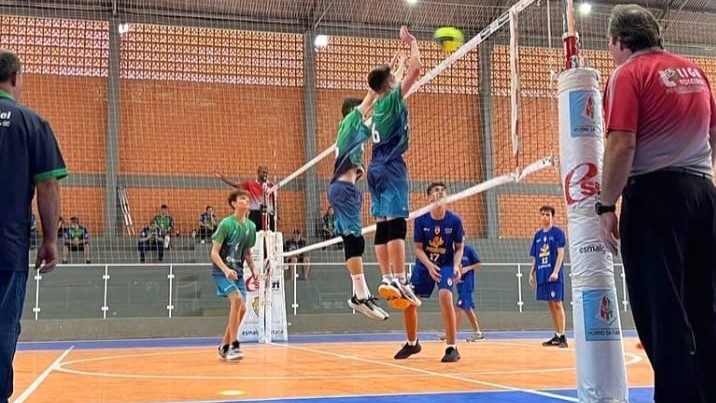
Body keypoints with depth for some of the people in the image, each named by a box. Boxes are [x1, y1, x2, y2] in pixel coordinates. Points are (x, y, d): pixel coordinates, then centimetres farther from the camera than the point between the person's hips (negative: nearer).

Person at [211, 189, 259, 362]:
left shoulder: (251, 226, 5)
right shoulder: (226, 224, -13)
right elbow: (214, 253, -13)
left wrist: (254, 271, 5)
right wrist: (226, 270, -27)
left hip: (237, 272, 7)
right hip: (222, 271, -6)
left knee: (241, 308, 0)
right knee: (237, 299, -26)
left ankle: (224, 347, 16)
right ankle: (234, 346, -18)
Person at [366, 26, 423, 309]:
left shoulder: (378, 106, 17)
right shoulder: (392, 100, -4)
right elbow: (415, 69, -7)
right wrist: (412, 43, 7)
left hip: (377, 168, 9)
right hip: (391, 167, -9)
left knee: (383, 225, 5)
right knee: (396, 224, -15)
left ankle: (387, 280, 4)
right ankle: (399, 282, -21)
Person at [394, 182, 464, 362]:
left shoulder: (454, 220, -12)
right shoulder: (421, 220, -10)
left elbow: (459, 248, -3)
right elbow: (418, 248, -7)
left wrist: (456, 266, -21)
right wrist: (429, 265, -24)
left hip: (446, 265, -2)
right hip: (423, 265, 2)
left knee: (445, 296, -28)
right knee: (408, 301, -1)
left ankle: (452, 348, -19)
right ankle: (412, 343, 25)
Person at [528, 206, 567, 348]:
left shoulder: (557, 232, -2)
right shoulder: (537, 235, 15)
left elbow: (561, 253, -9)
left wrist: (555, 272, -18)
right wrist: (532, 273, 10)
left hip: (554, 275, -6)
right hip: (542, 275, 6)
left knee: (557, 304, -7)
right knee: (551, 305, 9)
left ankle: (562, 337, -5)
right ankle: (557, 336, 14)